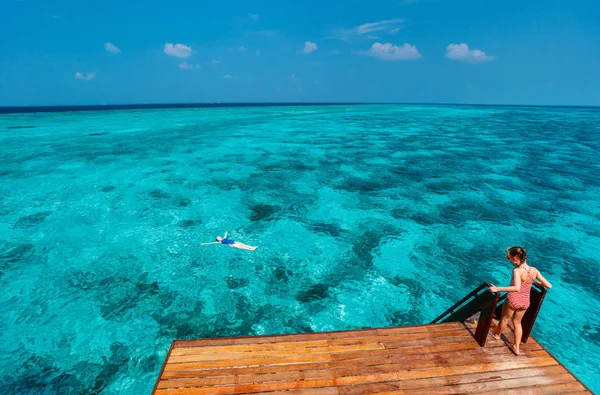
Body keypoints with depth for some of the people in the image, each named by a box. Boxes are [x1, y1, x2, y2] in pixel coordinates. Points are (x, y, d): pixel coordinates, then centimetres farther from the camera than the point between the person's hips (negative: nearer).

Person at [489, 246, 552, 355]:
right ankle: (516, 346, 32)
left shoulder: (517, 271, -28)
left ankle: (497, 334, 48)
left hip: (513, 300, -5)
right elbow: (549, 286, -1)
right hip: (525, 302, 5)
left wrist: (497, 289, -41)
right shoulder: (534, 271, -10)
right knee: (517, 322, 26)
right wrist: (538, 282, 19)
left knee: (505, 318, 23)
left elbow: (517, 288, -42)